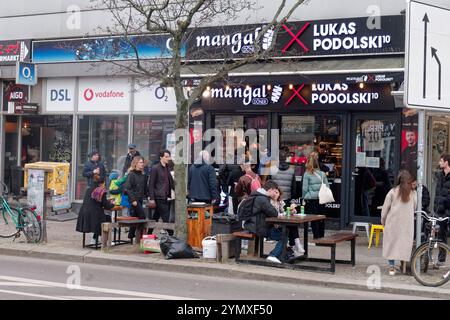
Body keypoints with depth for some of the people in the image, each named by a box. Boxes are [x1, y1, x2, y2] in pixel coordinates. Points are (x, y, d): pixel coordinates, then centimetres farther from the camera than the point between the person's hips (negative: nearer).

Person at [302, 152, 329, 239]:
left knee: (313, 220, 1)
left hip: (311, 200, -4)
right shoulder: (322, 174, 2)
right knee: (321, 219, 13)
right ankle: (321, 237, 19)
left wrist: (304, 198, 5)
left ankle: (317, 237, 0)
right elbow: (327, 187, 6)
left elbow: (305, 188, -7)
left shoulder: (307, 174, -9)